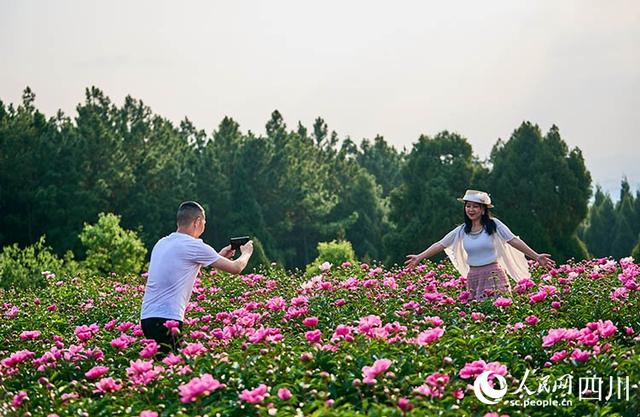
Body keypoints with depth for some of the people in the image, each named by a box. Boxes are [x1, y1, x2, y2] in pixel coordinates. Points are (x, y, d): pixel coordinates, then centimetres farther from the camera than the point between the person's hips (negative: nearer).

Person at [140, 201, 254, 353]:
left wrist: (219, 255, 39)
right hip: (166, 318, -8)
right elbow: (235, 268, 1)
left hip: (146, 317, 8)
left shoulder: (162, 243, 16)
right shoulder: (193, 245, -7)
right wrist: (246, 253, 23)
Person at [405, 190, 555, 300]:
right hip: (473, 277, 3)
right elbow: (440, 245, 7)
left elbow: (514, 241, -4)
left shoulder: (493, 225, -2)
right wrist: (419, 257, 0)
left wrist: (536, 256, -11)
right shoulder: (462, 230, 7)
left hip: (493, 275, -3)